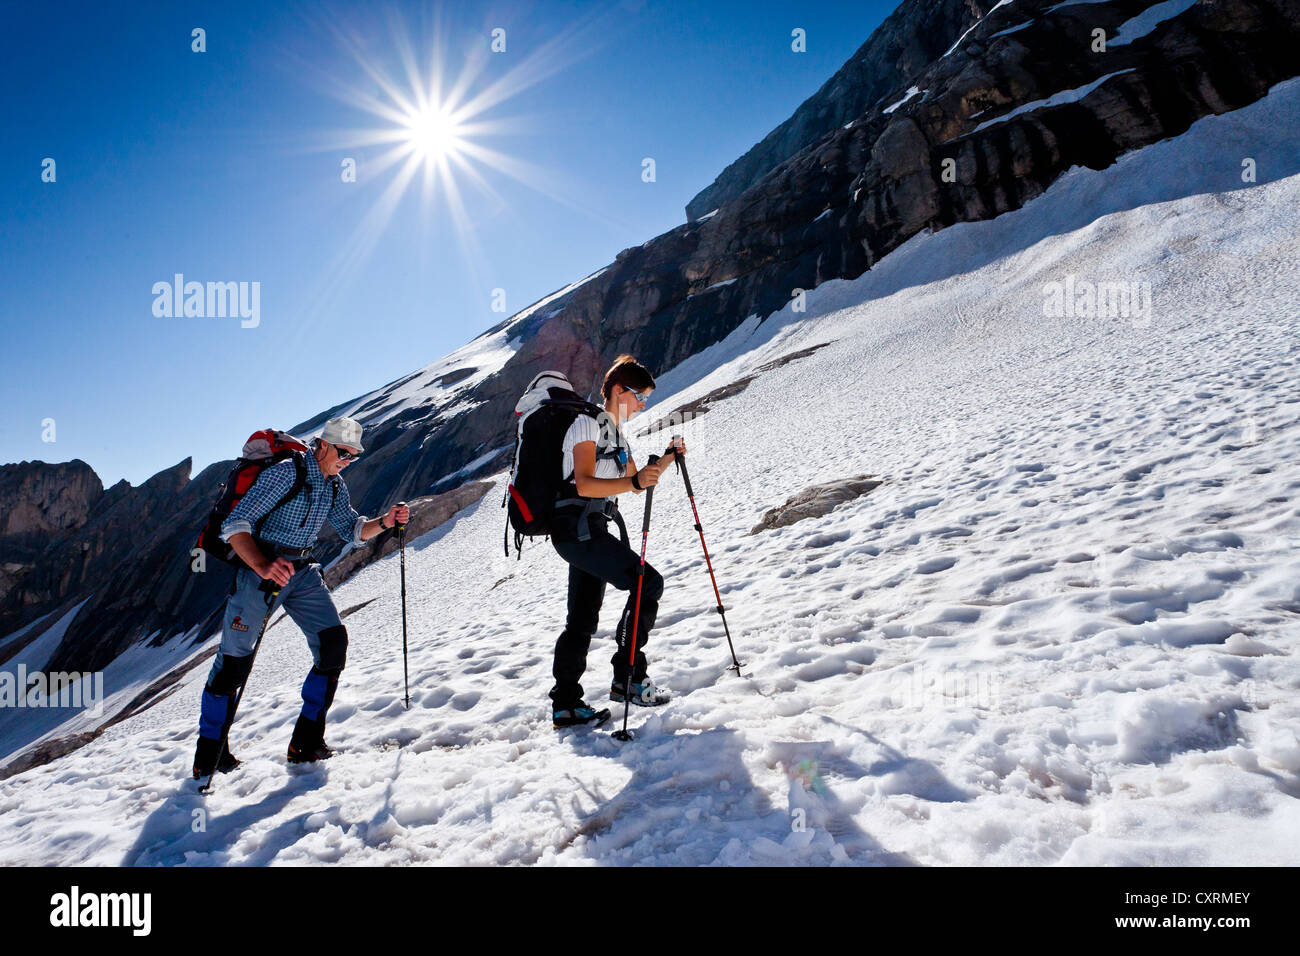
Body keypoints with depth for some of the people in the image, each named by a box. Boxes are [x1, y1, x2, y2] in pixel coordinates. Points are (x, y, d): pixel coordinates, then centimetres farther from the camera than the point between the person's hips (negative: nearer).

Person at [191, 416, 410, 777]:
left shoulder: (335, 486, 5)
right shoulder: (285, 473, -18)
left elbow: (352, 529, 11)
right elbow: (236, 525, -22)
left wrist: (384, 521, -9)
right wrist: (263, 566, -37)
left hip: (302, 571, 7)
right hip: (259, 568, -6)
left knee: (333, 643, -6)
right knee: (234, 659, -3)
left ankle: (306, 741, 4)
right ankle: (208, 754, 14)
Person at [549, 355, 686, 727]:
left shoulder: (615, 432, 20)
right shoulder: (588, 423, -9)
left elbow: (635, 480, 22)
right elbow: (584, 484, -22)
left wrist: (667, 459, 6)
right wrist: (634, 482, -35)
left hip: (589, 532, 10)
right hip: (578, 527, -10)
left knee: (583, 620, 9)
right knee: (648, 582, -14)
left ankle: (565, 703, 15)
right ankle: (628, 677, -7)